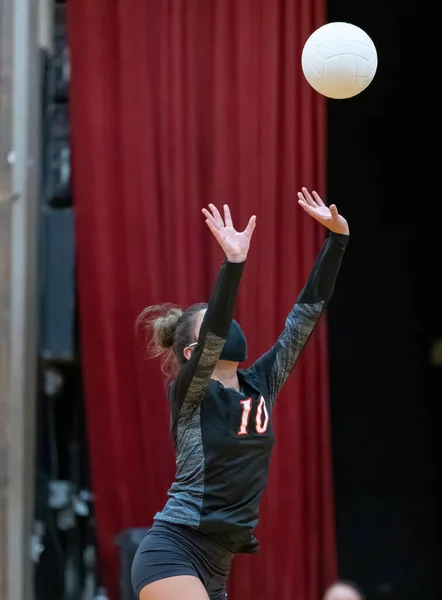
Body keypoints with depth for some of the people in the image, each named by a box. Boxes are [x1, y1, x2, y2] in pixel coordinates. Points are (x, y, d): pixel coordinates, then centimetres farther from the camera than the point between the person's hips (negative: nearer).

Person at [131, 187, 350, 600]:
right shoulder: (189, 395, -6)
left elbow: (305, 316, 7)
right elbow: (214, 331, -26)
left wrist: (337, 237, 2)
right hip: (172, 554, -8)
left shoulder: (260, 385, 11)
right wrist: (233, 263, -38)